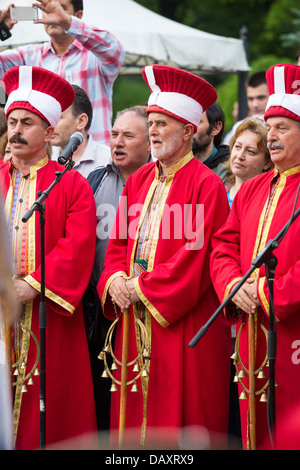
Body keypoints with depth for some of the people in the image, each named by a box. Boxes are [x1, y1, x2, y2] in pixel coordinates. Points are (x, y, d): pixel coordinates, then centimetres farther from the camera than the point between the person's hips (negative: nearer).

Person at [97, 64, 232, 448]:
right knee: (133, 413, 7)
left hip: (181, 324, -7)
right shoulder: (138, 181, 15)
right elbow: (118, 243, 16)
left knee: (178, 415, -4)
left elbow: (197, 253, -15)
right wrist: (116, 279, -5)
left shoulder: (205, 185, -8)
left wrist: (143, 287, -14)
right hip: (135, 321, 7)